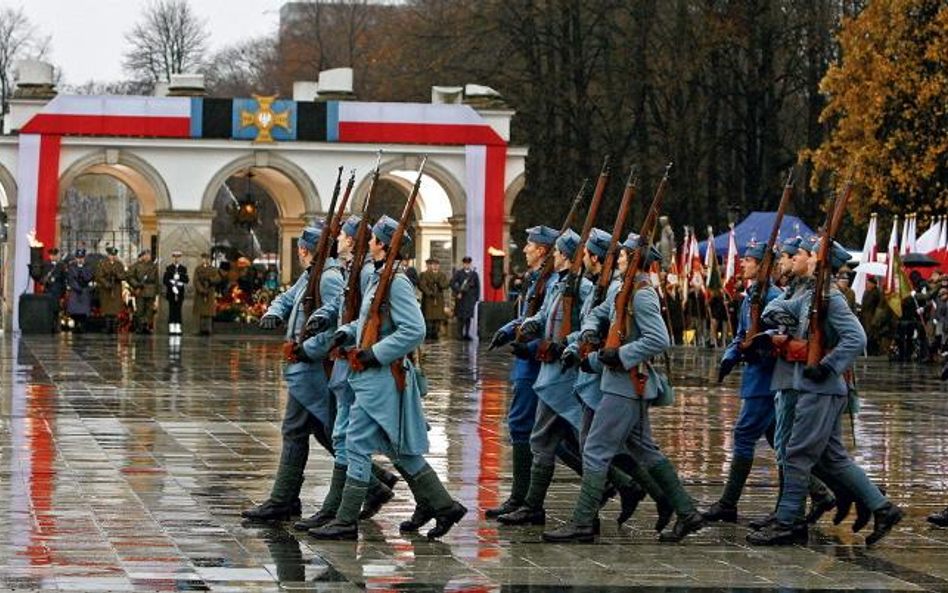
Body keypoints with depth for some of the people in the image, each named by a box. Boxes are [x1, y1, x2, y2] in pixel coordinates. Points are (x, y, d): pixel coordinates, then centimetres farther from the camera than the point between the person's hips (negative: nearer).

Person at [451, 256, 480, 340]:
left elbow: (477, 286, 12)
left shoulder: (474, 274, 10)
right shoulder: (458, 273, 4)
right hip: (461, 298, -2)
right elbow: (452, 283, -2)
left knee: (468, 317, -1)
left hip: (470, 299, 2)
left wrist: (477, 298, 7)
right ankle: (460, 334, 1)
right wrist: (457, 292, -10)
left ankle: (467, 334, 3)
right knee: (460, 317, -2)